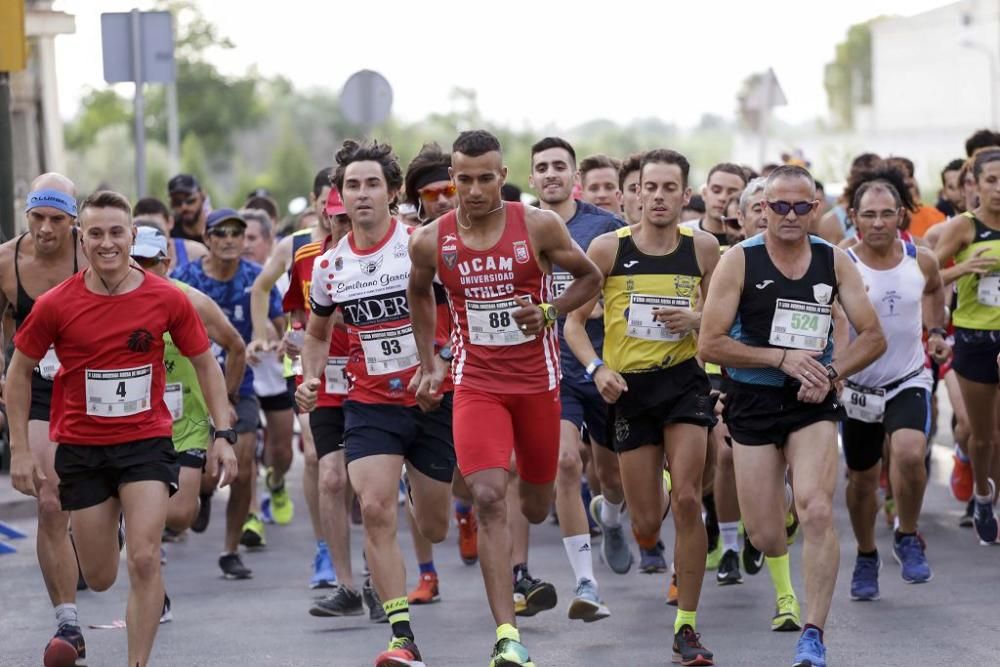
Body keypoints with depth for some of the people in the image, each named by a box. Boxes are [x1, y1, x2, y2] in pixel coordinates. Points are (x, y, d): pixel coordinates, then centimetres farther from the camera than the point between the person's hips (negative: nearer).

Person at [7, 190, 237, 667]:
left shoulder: (167, 300, -8)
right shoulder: (56, 305, -9)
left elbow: (205, 364, 5)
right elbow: (19, 372, 3)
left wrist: (223, 435, -2)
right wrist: (20, 450, -1)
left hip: (147, 442, -1)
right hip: (80, 447, 1)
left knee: (144, 562, -16)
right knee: (100, 579, 8)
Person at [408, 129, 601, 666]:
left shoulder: (539, 225, -9)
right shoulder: (430, 240, -5)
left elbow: (589, 277, 4)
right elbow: (419, 294, 16)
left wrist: (549, 310, -13)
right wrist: (428, 365, 14)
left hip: (537, 380, 1)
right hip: (475, 384, -1)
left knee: (536, 507, 14)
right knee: (488, 500, -18)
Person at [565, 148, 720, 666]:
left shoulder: (703, 247, -1)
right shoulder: (608, 248, -6)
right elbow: (574, 320, -1)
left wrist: (697, 319, -12)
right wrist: (596, 368, -17)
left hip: (684, 379, 0)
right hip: (629, 387, 0)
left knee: (687, 500, -15)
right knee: (646, 527, 3)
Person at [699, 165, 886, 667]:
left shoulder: (834, 262, 0)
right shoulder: (739, 261, -7)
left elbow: (873, 337, 4)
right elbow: (709, 345, -10)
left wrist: (830, 372, -13)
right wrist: (782, 358, -17)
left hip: (813, 402, 0)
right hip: (754, 403, 0)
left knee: (817, 512, -22)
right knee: (763, 534, 4)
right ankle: (785, 588, 44)